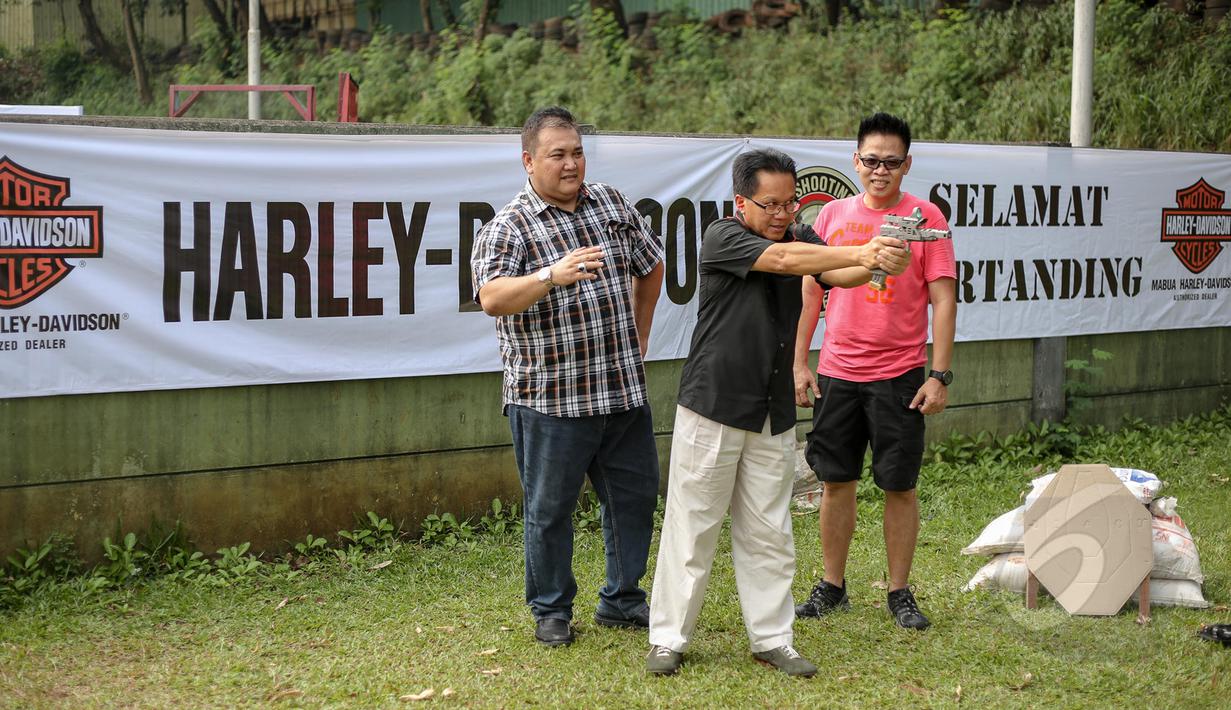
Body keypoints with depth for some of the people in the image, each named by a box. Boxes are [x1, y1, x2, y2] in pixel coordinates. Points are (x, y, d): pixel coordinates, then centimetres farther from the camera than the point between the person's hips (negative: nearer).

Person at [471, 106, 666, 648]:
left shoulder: (612, 204, 9)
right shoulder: (507, 228, -8)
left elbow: (650, 268, 23)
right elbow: (491, 299, -25)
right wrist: (551, 276, -39)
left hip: (624, 391, 5)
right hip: (550, 399, -5)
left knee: (635, 497, 13)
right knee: (550, 508, 4)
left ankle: (622, 600, 28)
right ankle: (551, 611, 20)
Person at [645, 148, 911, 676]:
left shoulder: (801, 237, 6)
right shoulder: (722, 239, -10)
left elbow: (838, 275, -12)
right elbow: (784, 259, -25)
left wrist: (882, 262, -34)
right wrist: (862, 253, -33)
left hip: (774, 416, 5)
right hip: (713, 409, -5)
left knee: (769, 534, 10)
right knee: (691, 529, 2)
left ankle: (772, 639, 19)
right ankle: (668, 639, 12)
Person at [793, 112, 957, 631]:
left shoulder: (925, 218, -4)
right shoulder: (833, 214, 6)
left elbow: (943, 300, -5)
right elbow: (811, 291, 11)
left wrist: (940, 375, -11)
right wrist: (799, 363, 7)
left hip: (899, 376, -3)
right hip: (836, 373, 3)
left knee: (900, 486, 3)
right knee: (835, 480, 9)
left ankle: (900, 593, 16)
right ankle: (832, 587, 22)